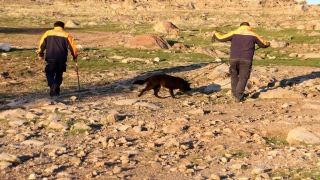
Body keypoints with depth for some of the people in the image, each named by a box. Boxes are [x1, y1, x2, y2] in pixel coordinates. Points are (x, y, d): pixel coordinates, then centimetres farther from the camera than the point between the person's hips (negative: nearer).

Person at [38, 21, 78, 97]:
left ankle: (52, 85, -28)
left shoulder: (48, 33, 11)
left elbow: (42, 44, 6)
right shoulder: (66, 35, 10)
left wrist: (40, 54, 16)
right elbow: (72, 46, 5)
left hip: (50, 58, -1)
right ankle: (56, 90, 11)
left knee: (50, 74, 1)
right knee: (59, 74, 16)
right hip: (62, 59, 1)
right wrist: (75, 56, 18)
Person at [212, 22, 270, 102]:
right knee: (243, 78, 2)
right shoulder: (253, 35, 11)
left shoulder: (234, 33, 8)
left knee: (234, 75, 19)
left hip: (234, 58, 1)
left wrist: (215, 34, 27)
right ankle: (239, 96, -10)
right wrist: (268, 44, 46)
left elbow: (221, 38, 6)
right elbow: (263, 44, 21)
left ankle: (235, 94, 24)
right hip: (246, 60, -1)